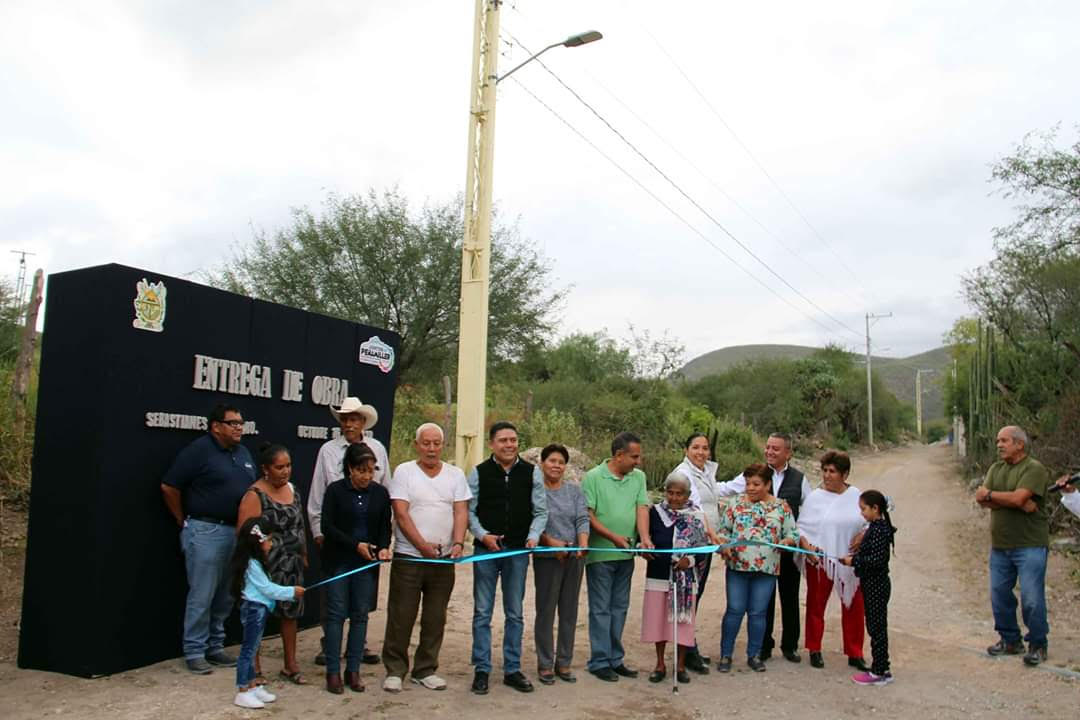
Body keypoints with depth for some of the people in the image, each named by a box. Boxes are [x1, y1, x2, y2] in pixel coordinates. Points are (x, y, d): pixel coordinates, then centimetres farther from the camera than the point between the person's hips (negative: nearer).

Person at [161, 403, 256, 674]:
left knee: (226, 596, 12)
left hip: (237, 532, 7)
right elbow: (169, 487, -8)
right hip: (206, 532, -7)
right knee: (202, 596, -1)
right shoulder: (199, 450, -8)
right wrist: (185, 522, 0)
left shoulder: (243, 453, 13)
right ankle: (194, 652, 11)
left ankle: (215, 647, 24)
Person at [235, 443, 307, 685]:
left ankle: (290, 665, 23)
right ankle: (254, 666, 20)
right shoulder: (255, 495, -13)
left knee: (291, 612, 12)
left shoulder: (292, 489, 8)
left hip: (292, 565, 6)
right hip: (266, 566, -6)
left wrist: (304, 556, 16)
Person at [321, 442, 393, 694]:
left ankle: (353, 670, 14)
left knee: (360, 614, 5)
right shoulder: (336, 490, -5)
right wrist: (356, 545, -16)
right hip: (339, 561, -3)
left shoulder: (380, 493, 3)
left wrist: (384, 547, -12)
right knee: (337, 614, 0)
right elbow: (328, 526, -8)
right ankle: (333, 672, 8)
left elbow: (385, 526, 7)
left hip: (367, 562, 3)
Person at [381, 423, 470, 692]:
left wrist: (458, 543, -16)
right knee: (400, 617, 3)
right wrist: (423, 545, -17)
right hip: (408, 557, -3)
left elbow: (461, 512, 1)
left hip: (444, 559, 3)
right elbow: (401, 513, -9)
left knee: (435, 619, 10)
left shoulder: (456, 474, 7)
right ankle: (394, 670, 17)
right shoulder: (404, 471, -2)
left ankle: (425, 670, 23)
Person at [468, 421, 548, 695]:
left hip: (518, 550, 1)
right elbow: (468, 510, 1)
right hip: (485, 549, -1)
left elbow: (541, 511, 3)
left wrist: (534, 536, -12)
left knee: (515, 613, 11)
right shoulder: (479, 473, -2)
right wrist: (483, 535, -12)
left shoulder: (532, 473, 1)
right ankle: (481, 670, 17)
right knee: (482, 612, 6)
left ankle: (512, 670, 22)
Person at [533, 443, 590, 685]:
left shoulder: (574, 491, 10)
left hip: (574, 558, 4)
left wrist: (583, 544, -17)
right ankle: (545, 664, 13)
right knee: (545, 611, 1)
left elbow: (583, 519, 0)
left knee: (569, 611, 9)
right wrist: (551, 542, -21)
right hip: (547, 558, -4)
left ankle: (564, 663, 20)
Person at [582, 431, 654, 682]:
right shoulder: (593, 477, -9)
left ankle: (615, 659, 23)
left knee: (620, 608, 13)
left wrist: (644, 537, -17)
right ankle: (599, 661, 11)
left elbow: (642, 509, -1)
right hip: (600, 553, -5)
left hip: (626, 554, 5)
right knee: (601, 609, 2)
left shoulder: (638, 477, 6)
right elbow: (588, 515, -11)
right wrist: (613, 537, -18)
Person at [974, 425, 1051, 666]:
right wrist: (1017, 503, -15)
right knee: (999, 595, 12)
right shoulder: (996, 468, 11)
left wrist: (990, 495, -7)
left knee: (1032, 599, -4)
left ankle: (1037, 645, 14)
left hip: (1030, 545, -7)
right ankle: (1010, 640, 27)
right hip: (1000, 546, 7)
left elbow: (1018, 498, -23)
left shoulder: (1035, 469, -10)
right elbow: (982, 499, -2)